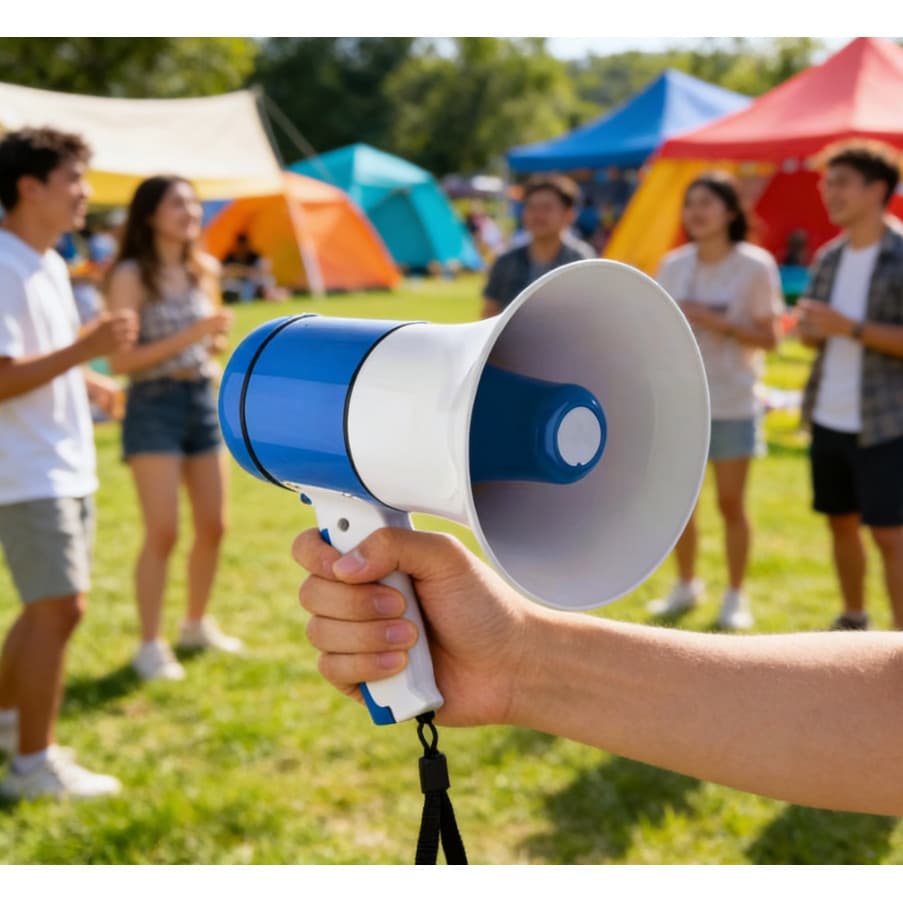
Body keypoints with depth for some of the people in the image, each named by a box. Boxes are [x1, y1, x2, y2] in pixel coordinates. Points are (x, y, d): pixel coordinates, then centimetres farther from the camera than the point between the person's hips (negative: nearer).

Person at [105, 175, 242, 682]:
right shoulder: (132, 276, -11)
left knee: (214, 526, 10)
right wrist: (189, 336, -21)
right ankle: (151, 645, 6)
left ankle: (198, 625, 29)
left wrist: (218, 336, -3)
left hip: (204, 400, 6)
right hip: (153, 406, -6)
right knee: (164, 532, -7)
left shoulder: (205, 270, 7)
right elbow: (120, 360, -15)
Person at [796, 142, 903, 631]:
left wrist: (851, 328, -22)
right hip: (828, 419, 7)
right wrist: (809, 327, -5)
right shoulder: (828, 257, 10)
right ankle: (853, 620, 31)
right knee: (841, 522, 16)